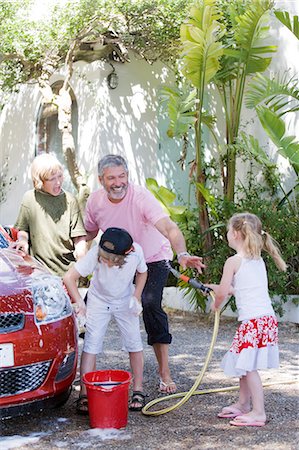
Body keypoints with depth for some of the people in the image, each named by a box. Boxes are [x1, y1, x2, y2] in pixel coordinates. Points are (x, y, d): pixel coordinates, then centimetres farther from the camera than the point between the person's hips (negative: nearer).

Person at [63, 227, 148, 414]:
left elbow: (142, 272, -4)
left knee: (134, 343, 0)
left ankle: (138, 390, 14)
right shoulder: (95, 254, -33)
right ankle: (84, 395, -6)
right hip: (99, 301, -1)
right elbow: (69, 277, -32)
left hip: (125, 302, 2)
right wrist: (80, 303, -41)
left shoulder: (136, 251, -27)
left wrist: (137, 297, -14)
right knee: (91, 344, -10)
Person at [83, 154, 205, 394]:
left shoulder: (141, 197, -30)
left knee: (151, 305, -23)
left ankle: (165, 372, -12)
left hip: (154, 259, -4)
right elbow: (89, 233, 3)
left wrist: (183, 254, -62)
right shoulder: (95, 201, -15)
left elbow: (169, 228, -43)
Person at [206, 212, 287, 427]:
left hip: (253, 320, -9)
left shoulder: (234, 261, -8)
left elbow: (222, 293, -6)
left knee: (249, 366, -3)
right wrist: (215, 287, 33)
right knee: (244, 364, 18)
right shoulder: (259, 260, 17)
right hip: (268, 318, 9)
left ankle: (259, 412, -2)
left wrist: (216, 305, 17)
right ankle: (243, 404, 28)